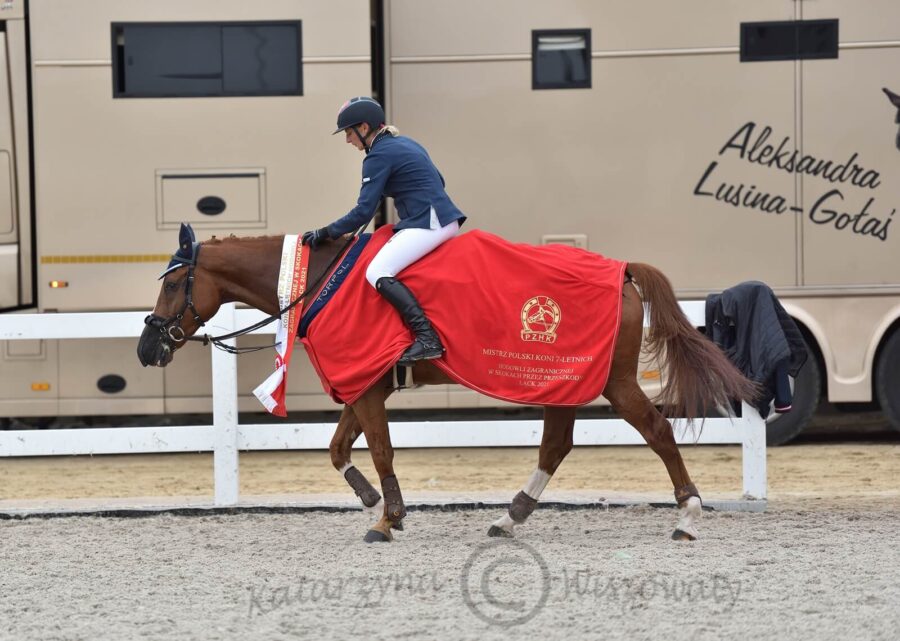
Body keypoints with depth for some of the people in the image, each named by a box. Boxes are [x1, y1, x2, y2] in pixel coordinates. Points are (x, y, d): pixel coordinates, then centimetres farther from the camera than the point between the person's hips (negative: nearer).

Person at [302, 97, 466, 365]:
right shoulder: (405, 143, 19)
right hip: (445, 219, 11)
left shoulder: (379, 156, -9)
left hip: (426, 224, -11)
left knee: (377, 273, -20)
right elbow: (436, 181, 27)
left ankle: (427, 338, -31)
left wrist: (325, 233, -3)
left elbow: (363, 212, -11)